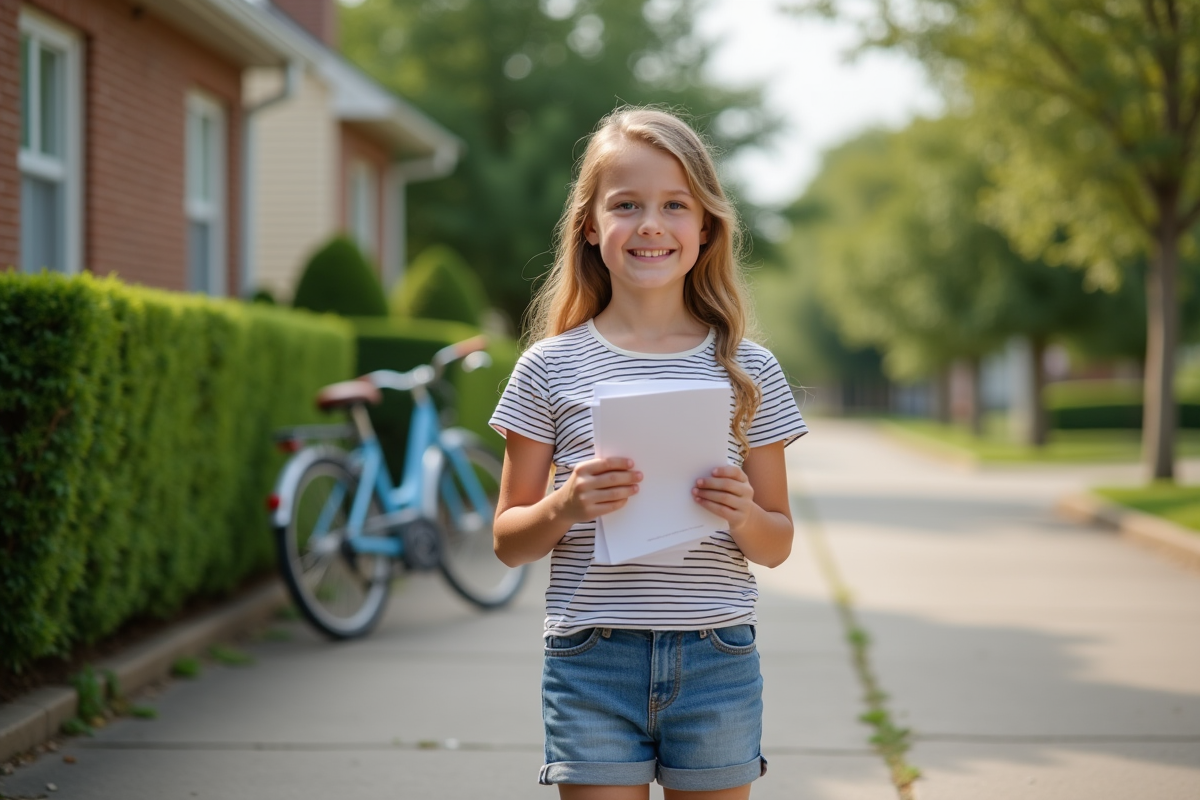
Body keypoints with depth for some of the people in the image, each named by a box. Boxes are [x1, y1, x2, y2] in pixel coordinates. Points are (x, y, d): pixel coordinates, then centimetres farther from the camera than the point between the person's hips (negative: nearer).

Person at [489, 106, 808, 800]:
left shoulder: (748, 370, 4)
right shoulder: (551, 368, 1)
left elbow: (779, 545, 10)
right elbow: (509, 542, 5)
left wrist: (746, 517, -12)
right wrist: (565, 507, -15)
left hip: (716, 661, 1)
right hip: (592, 664, -1)